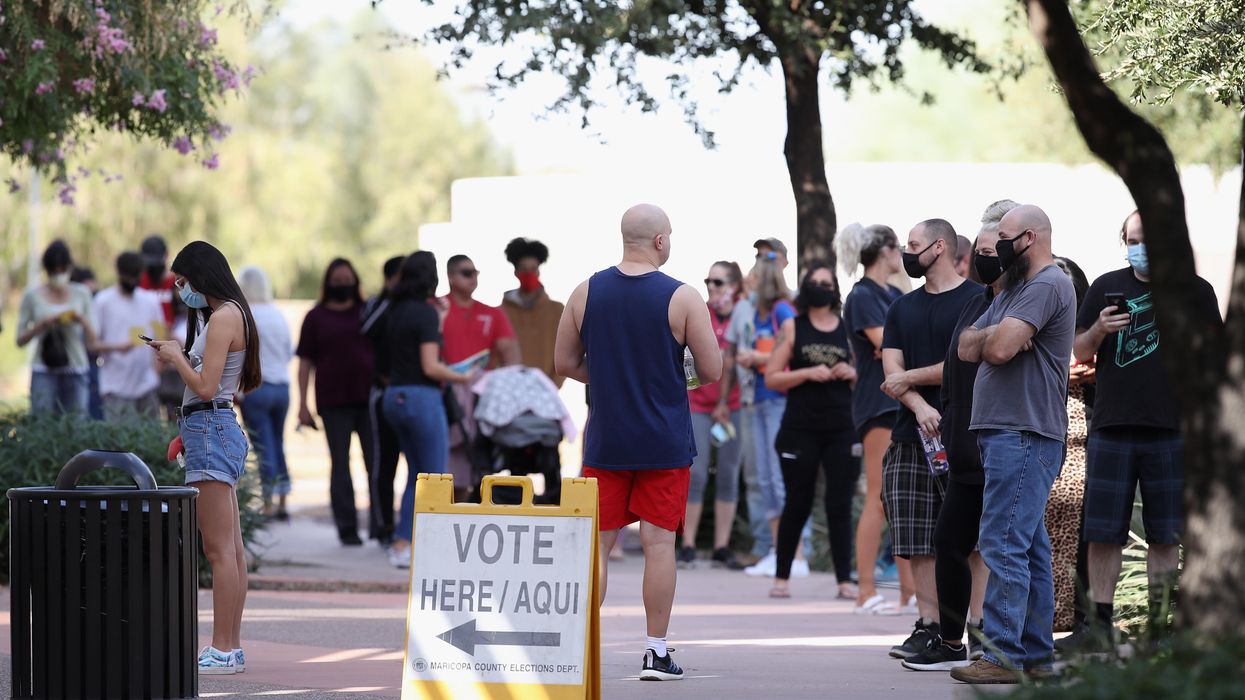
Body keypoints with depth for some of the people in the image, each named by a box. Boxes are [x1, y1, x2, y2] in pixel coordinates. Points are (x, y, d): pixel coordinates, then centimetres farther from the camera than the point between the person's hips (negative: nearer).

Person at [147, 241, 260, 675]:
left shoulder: (222, 317, -13)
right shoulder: (232, 315, 18)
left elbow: (205, 387, -17)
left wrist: (176, 357, -5)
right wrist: (180, 355, 18)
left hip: (210, 428, -11)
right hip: (220, 429, 11)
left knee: (218, 549, -10)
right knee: (232, 548, 10)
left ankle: (222, 651, -10)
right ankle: (231, 647, 12)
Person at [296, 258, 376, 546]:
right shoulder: (316, 317, 8)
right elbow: (305, 362, 6)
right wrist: (303, 404, -1)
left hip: (369, 397, 1)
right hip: (334, 403, -1)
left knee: (376, 461, -4)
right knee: (340, 465, 1)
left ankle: (380, 525, 2)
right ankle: (347, 528, 4)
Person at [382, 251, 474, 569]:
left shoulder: (396, 312, 11)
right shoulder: (425, 313, -13)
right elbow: (430, 367, -18)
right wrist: (462, 378, -4)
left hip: (395, 396, 8)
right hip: (421, 397, -8)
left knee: (417, 475, 16)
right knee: (435, 477, 1)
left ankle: (401, 543, 10)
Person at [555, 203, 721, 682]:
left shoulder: (586, 293, 1)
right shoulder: (683, 298, -9)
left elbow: (564, 364, 7)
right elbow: (712, 371, -6)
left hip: (605, 440, 2)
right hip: (665, 443, -2)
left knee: (597, 542, 7)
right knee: (659, 541, 2)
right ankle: (657, 652, 4)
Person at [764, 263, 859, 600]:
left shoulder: (848, 329, 9)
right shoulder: (792, 328, 6)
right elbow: (772, 378, 1)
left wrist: (852, 374, -6)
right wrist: (807, 373, -13)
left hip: (841, 429, 1)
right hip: (800, 428, -1)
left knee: (840, 504, -3)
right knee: (797, 504, 4)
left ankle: (845, 581, -3)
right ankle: (781, 577, 15)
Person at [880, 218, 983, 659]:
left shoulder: (975, 299, -2)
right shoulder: (903, 309, 18)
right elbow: (892, 371, 7)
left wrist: (909, 379, -2)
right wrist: (919, 407, -11)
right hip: (912, 436, 6)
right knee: (919, 543, 3)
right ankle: (928, 626, 6)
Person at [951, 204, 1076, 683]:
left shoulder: (1048, 285, -11)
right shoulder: (1013, 289, 22)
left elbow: (999, 348, -21)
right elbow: (967, 348, 15)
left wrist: (990, 336, 2)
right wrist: (994, 336, -6)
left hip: (1024, 435, -11)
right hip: (1004, 432, 11)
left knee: (1004, 544, -13)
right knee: (1029, 549, 11)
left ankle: (1004, 655, -15)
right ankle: (1035, 653, 15)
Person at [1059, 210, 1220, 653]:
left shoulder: (1194, 291, 5)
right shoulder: (1106, 288, 11)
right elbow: (1080, 352, 12)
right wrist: (1098, 330, -8)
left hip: (1171, 430, -2)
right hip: (1112, 428, 2)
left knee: (1164, 536, 1)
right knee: (1101, 533, -1)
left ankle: (1160, 626, 7)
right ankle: (1100, 627, 2)